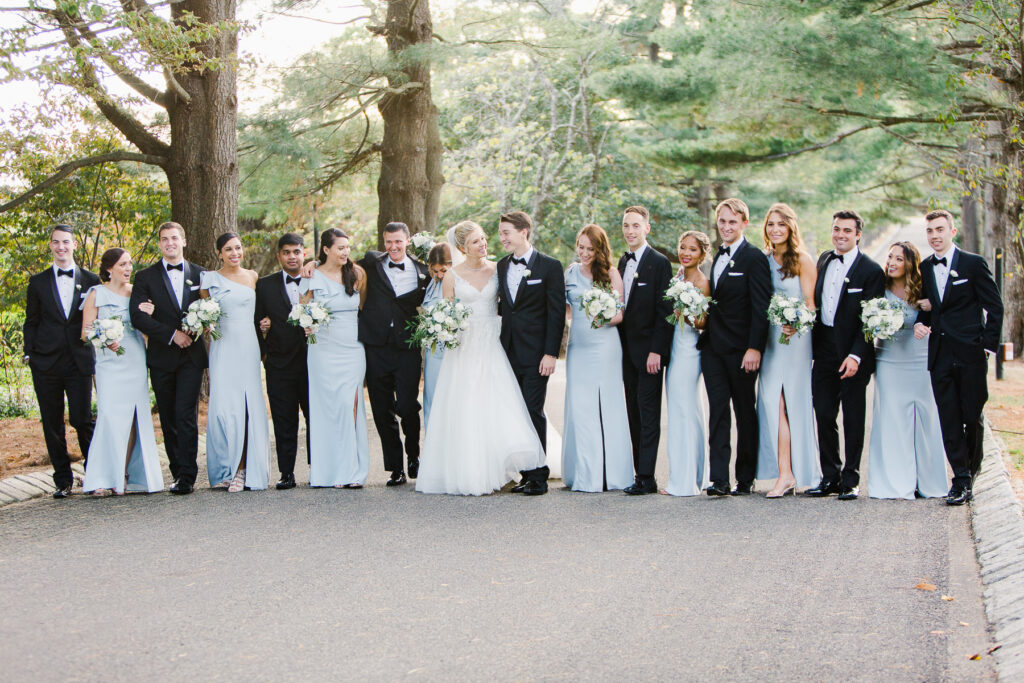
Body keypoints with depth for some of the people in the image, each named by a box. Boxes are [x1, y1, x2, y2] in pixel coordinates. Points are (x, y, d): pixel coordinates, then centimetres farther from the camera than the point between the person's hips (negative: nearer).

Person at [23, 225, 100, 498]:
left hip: (79, 362, -1)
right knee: (52, 424, 4)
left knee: (82, 420, -5)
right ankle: (63, 480, 14)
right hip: (46, 363, 1)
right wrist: (29, 353, 3)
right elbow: (31, 322, 11)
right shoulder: (38, 282, 10)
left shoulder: (90, 280, 7)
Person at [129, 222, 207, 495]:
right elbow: (137, 316, -5)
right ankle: (178, 472, 15)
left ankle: (186, 475, -9)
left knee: (186, 414, -10)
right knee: (168, 418, 5)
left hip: (192, 355, -1)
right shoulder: (146, 277, 5)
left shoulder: (200, 274, 10)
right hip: (161, 357, 1)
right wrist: (171, 334, -12)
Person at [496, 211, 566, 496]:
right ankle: (526, 474, 14)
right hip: (509, 352, 6)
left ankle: (539, 476, 0)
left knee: (533, 411, -8)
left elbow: (557, 312, -8)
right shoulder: (502, 266, 12)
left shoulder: (549, 266, -5)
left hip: (535, 353, -6)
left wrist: (551, 353, -13)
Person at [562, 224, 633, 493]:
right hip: (578, 346, 3)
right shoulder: (571, 272, 11)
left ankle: (609, 473, 2)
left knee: (607, 406, -3)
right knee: (580, 407, 0)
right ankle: (584, 475, 3)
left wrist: (607, 318, -17)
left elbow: (620, 313, 0)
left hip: (605, 346, -3)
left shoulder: (610, 273, 2)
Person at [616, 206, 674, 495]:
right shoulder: (622, 262, 13)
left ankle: (646, 478, -5)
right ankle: (641, 473, 14)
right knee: (634, 414, 9)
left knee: (648, 414, -6)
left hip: (649, 350, -7)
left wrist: (656, 351, -17)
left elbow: (664, 311, -12)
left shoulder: (659, 263, -8)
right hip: (628, 350, 7)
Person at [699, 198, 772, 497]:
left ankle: (746, 480, 13)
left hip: (741, 349, -6)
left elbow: (761, 307, -13)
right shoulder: (718, 257, 15)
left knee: (745, 413, 5)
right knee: (718, 412, 1)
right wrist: (706, 331, 6)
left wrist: (755, 348, -18)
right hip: (713, 346, 6)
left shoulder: (754, 258, -8)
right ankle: (719, 480, -1)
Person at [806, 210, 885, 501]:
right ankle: (830, 477, 18)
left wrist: (856, 356, -18)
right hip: (823, 351, 5)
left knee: (853, 419, 3)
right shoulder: (823, 261, 10)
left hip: (853, 356, -5)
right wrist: (812, 344, 2)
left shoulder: (871, 271, -8)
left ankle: (850, 480, 12)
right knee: (824, 416, 7)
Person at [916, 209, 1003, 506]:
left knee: (973, 417, 4)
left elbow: (995, 306, 0)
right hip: (939, 355, 3)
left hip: (970, 353, -3)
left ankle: (971, 473, 22)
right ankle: (961, 480, 3)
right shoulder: (923, 268, 11)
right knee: (949, 420, -1)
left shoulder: (974, 264, -1)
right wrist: (920, 323, -2)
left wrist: (989, 345, -6)